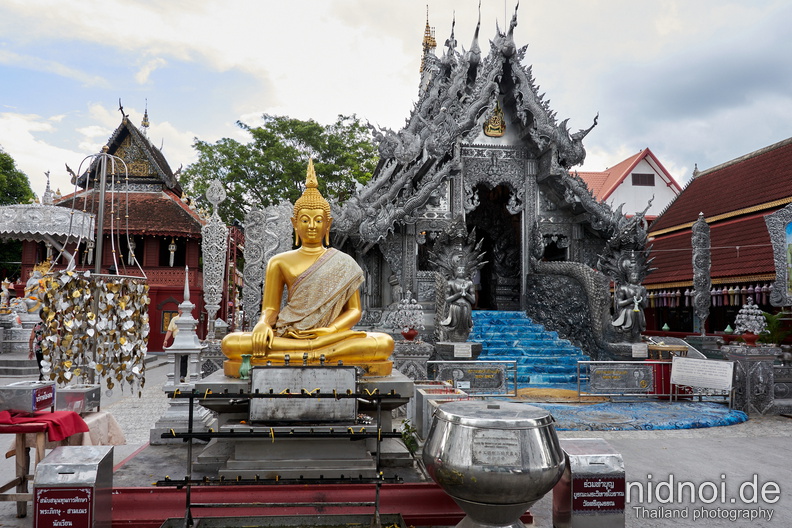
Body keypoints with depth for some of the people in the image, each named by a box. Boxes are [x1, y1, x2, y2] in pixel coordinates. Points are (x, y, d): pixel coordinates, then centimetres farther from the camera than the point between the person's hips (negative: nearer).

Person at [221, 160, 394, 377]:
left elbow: (355, 310, 6)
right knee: (230, 343, -28)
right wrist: (263, 325, -17)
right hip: (287, 336, 1)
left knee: (384, 343, -30)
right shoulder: (280, 262, 13)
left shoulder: (344, 264, 11)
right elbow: (269, 310, 8)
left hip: (331, 336, -1)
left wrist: (331, 329, -15)